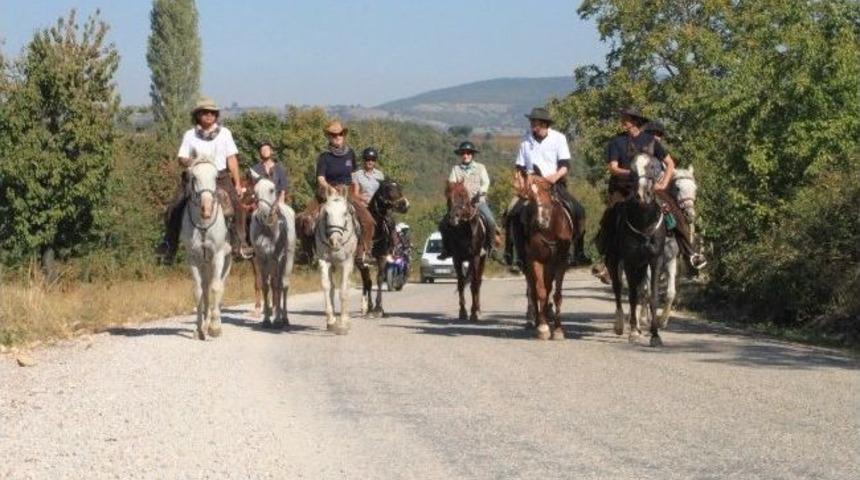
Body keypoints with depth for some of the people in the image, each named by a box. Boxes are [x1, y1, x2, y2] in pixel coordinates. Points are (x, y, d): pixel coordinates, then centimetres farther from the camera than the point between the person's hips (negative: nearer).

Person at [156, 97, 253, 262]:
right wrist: (188, 162, -16)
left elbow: (232, 159, 8)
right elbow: (181, 158, 9)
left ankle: (240, 244, -15)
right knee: (174, 210, -13)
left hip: (220, 177, 0)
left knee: (237, 207, -21)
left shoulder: (224, 133, 9)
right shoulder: (190, 135, 9)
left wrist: (237, 183, 2)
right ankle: (169, 244, -1)